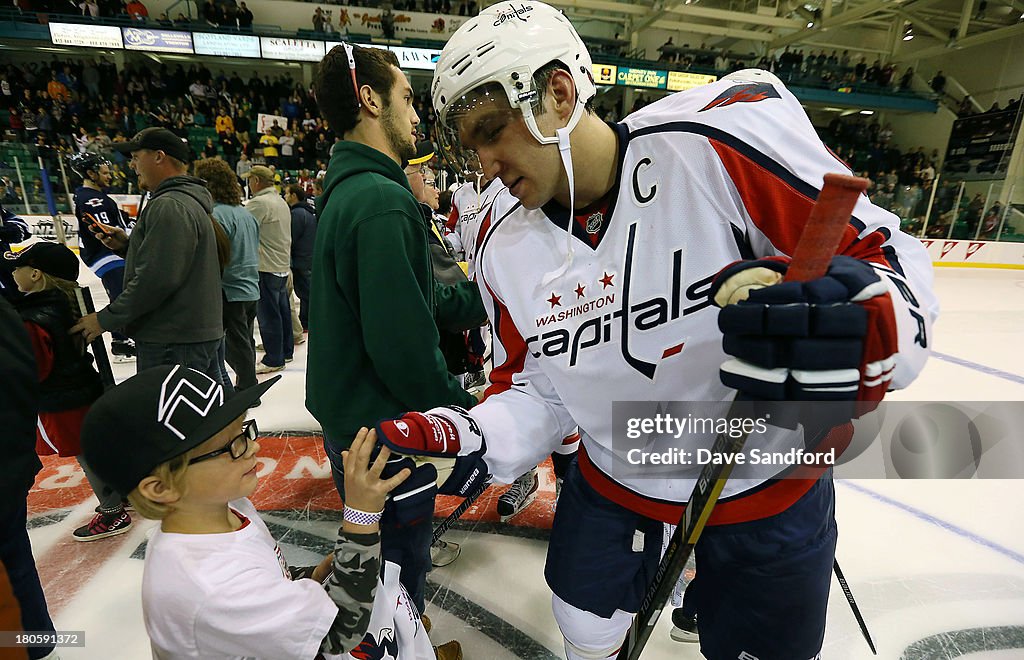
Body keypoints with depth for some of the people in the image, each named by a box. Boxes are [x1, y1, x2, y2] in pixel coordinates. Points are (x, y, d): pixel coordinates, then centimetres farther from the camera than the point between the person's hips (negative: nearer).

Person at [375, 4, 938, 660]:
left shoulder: (724, 136, -24)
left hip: (770, 486, -2)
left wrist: (870, 330, -39)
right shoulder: (506, 247, -9)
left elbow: (885, 249, -18)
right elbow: (539, 387, -2)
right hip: (614, 481, 4)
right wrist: (472, 439, -18)